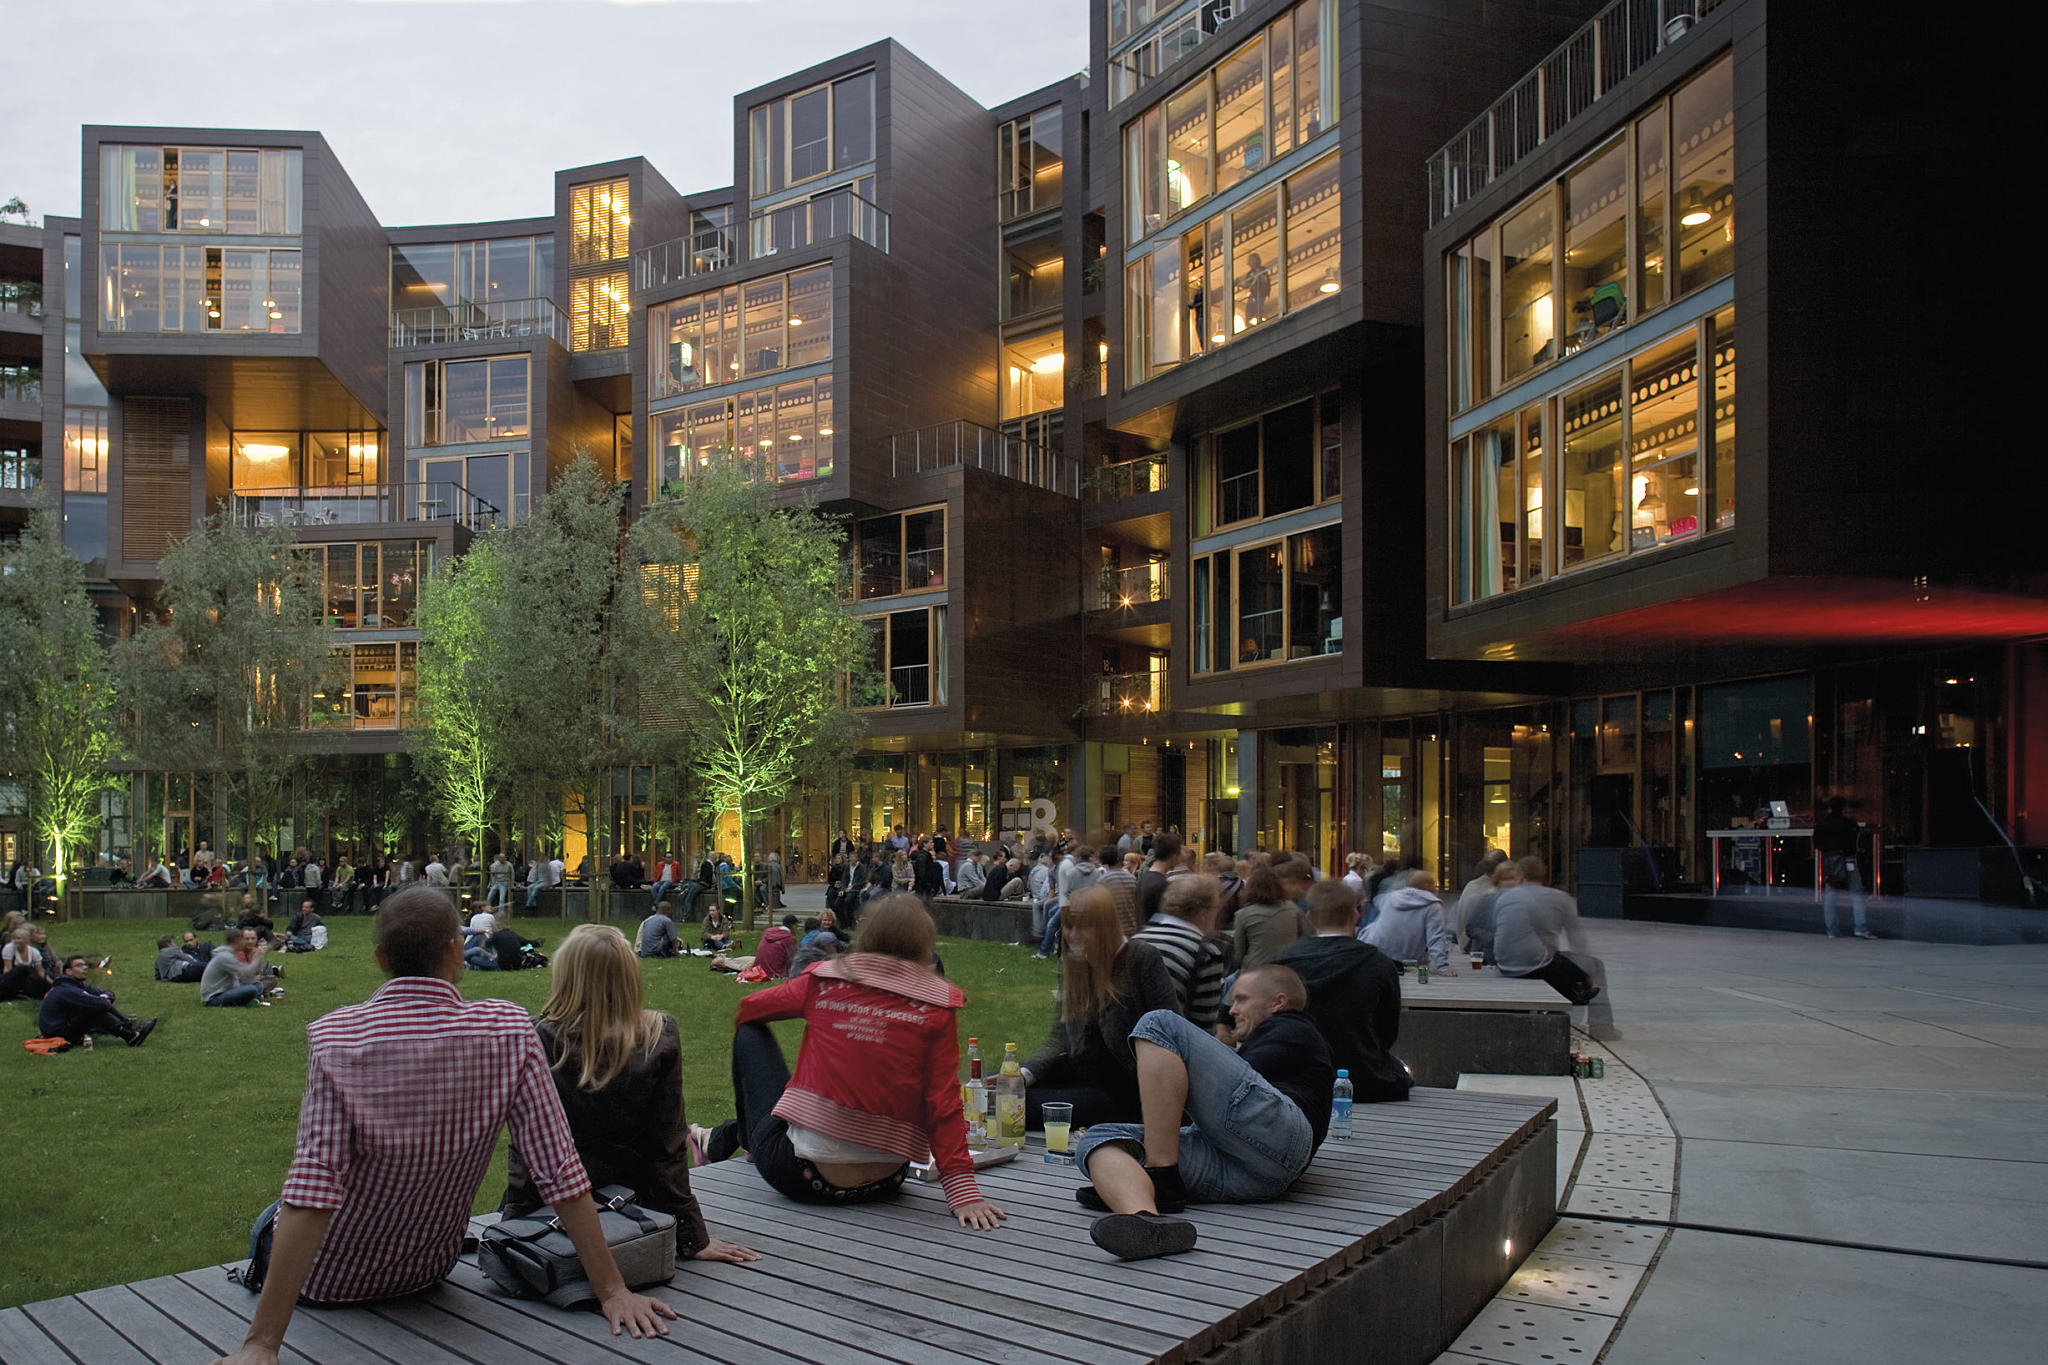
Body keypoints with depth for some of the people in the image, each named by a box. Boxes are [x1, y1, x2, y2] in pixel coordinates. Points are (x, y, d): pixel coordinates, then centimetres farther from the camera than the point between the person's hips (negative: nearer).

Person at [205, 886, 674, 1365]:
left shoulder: (336, 1038, -25)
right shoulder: (508, 1031, -20)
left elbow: (311, 1195, -31)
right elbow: (562, 1177, -20)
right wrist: (612, 1291, -14)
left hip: (330, 1282, -2)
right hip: (429, 1270, 3)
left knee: (271, 1221, 32)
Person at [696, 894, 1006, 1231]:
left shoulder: (825, 980, -2)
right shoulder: (936, 1006, -6)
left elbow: (749, 1008, 16)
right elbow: (943, 1105, -11)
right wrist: (963, 1190, -10)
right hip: (882, 1186, 1)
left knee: (751, 1032, 21)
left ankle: (737, 1135, 43)